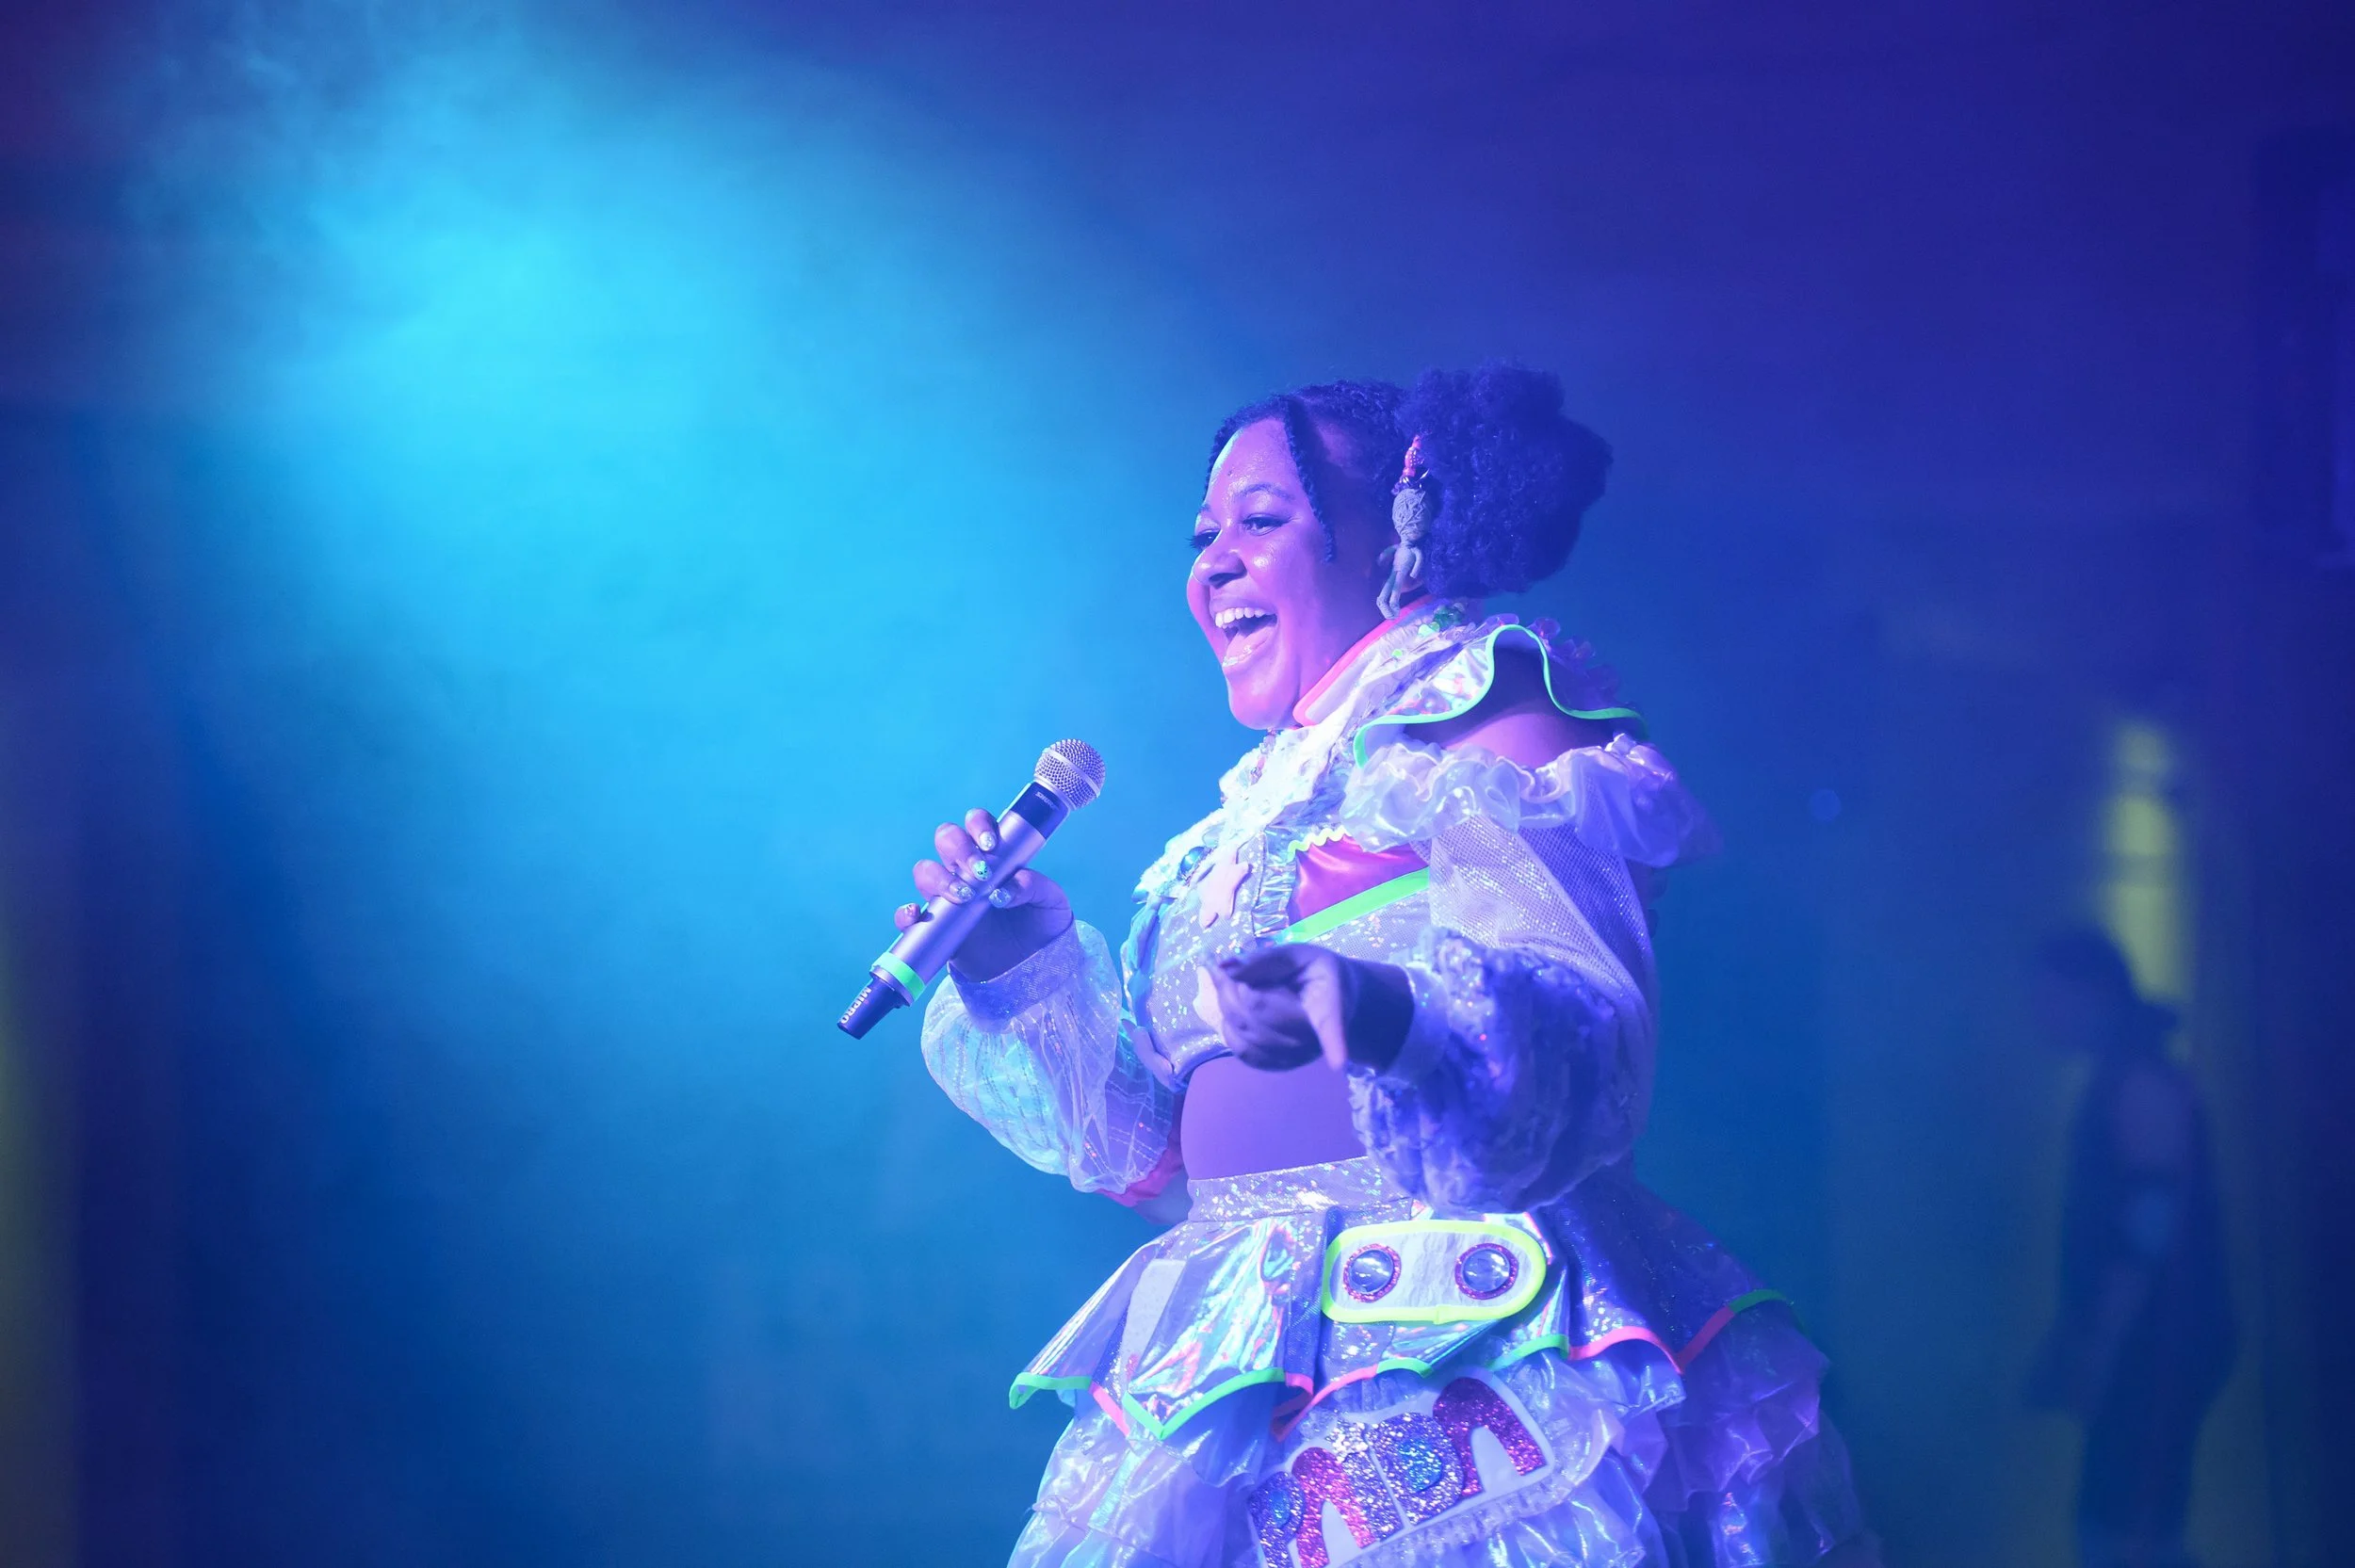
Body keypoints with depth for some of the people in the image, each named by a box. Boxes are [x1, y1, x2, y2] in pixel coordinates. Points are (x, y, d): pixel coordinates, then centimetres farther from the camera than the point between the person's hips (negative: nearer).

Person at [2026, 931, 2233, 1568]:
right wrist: (2064, 1341, 20)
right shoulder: (2114, 1082, 15)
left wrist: (2096, 1351, -21)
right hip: (2135, 1345, 10)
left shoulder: (2144, 1085, -14)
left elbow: (2151, 1228, -20)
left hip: (2158, 1342, -10)